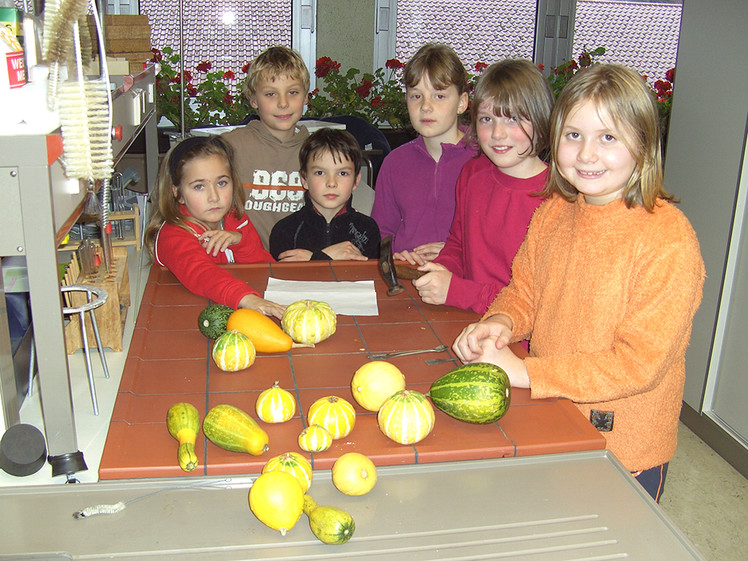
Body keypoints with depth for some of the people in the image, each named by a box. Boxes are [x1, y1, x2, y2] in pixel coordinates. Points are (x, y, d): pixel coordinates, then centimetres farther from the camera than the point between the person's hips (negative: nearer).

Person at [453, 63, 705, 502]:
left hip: (624, 450, -5)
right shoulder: (553, 212, -1)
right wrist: (500, 323, -13)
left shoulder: (668, 239, -22)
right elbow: (524, 291, 10)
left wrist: (525, 371, -25)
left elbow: (640, 363, -23)